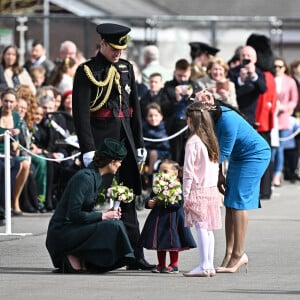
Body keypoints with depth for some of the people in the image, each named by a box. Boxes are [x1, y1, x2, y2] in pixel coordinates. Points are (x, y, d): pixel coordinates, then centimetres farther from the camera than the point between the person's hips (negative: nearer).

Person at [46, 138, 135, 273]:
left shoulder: (96, 177, 13)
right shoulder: (85, 177, -17)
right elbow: (74, 214, -22)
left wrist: (106, 214, 1)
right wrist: (103, 216, -15)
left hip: (73, 227, 10)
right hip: (61, 233, -10)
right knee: (112, 226, -19)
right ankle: (75, 257, -9)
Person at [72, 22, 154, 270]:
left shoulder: (126, 68, 13)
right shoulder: (87, 71, -6)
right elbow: (81, 113, -11)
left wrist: (139, 143, 13)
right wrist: (88, 148, -17)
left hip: (125, 139, 6)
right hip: (101, 140, -6)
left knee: (128, 200, 7)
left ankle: (135, 256, 9)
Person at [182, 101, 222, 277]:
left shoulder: (193, 142, -11)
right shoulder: (211, 140, 11)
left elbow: (189, 172, -11)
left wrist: (185, 196, -7)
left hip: (198, 190, -7)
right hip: (212, 189, 7)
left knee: (201, 228, -9)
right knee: (208, 229, 10)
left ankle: (204, 266, -12)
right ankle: (210, 265, 10)